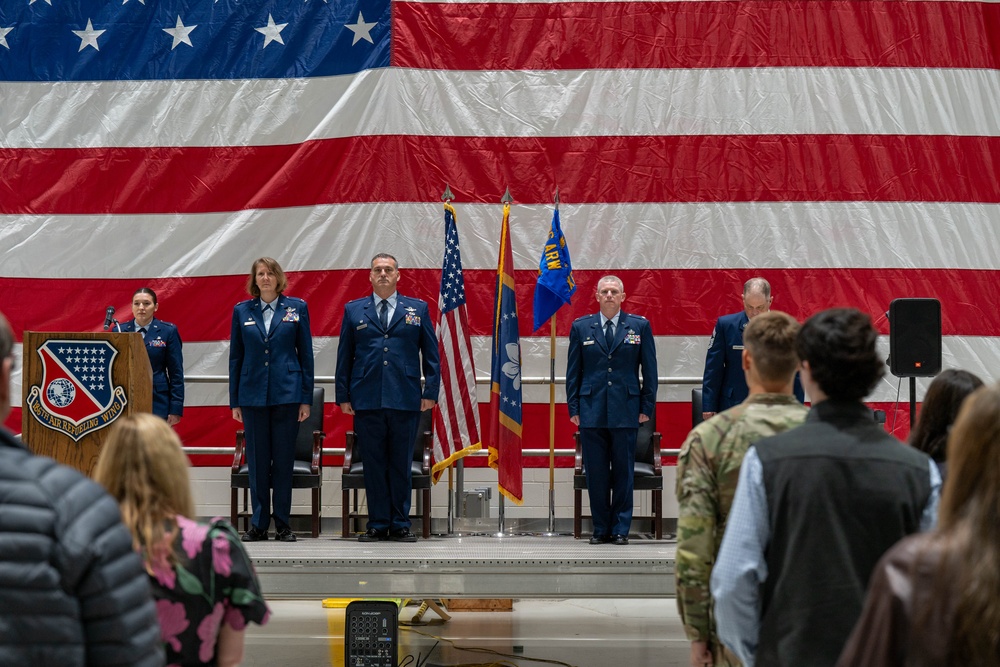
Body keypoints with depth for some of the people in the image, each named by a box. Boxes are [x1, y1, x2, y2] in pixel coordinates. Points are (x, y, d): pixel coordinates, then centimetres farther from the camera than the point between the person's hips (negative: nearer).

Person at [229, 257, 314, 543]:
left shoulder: (297, 308, 4)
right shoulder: (241, 311, 7)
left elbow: (306, 354, 4)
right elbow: (235, 357, 9)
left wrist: (306, 398, -1)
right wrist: (234, 401, 5)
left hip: (286, 393, -1)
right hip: (252, 395, 1)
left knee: (284, 460, 2)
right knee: (257, 461, 4)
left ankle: (282, 524, 10)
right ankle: (258, 525, 11)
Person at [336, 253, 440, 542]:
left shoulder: (418, 309, 10)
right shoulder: (353, 310, 12)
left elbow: (431, 354, 9)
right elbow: (344, 356, 11)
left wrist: (431, 392, 1)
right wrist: (343, 396, 4)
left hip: (405, 400, 0)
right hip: (367, 401, 1)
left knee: (401, 464, 4)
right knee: (373, 464, 3)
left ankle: (400, 525, 11)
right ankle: (377, 524, 11)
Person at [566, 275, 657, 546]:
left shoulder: (640, 326, 5)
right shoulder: (581, 327, 8)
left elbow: (649, 370, 6)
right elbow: (573, 371, 9)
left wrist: (647, 407, 1)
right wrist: (573, 408, 3)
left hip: (625, 412, -1)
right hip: (591, 410, 1)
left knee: (623, 473, 3)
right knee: (595, 473, 3)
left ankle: (620, 529, 12)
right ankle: (600, 528, 13)